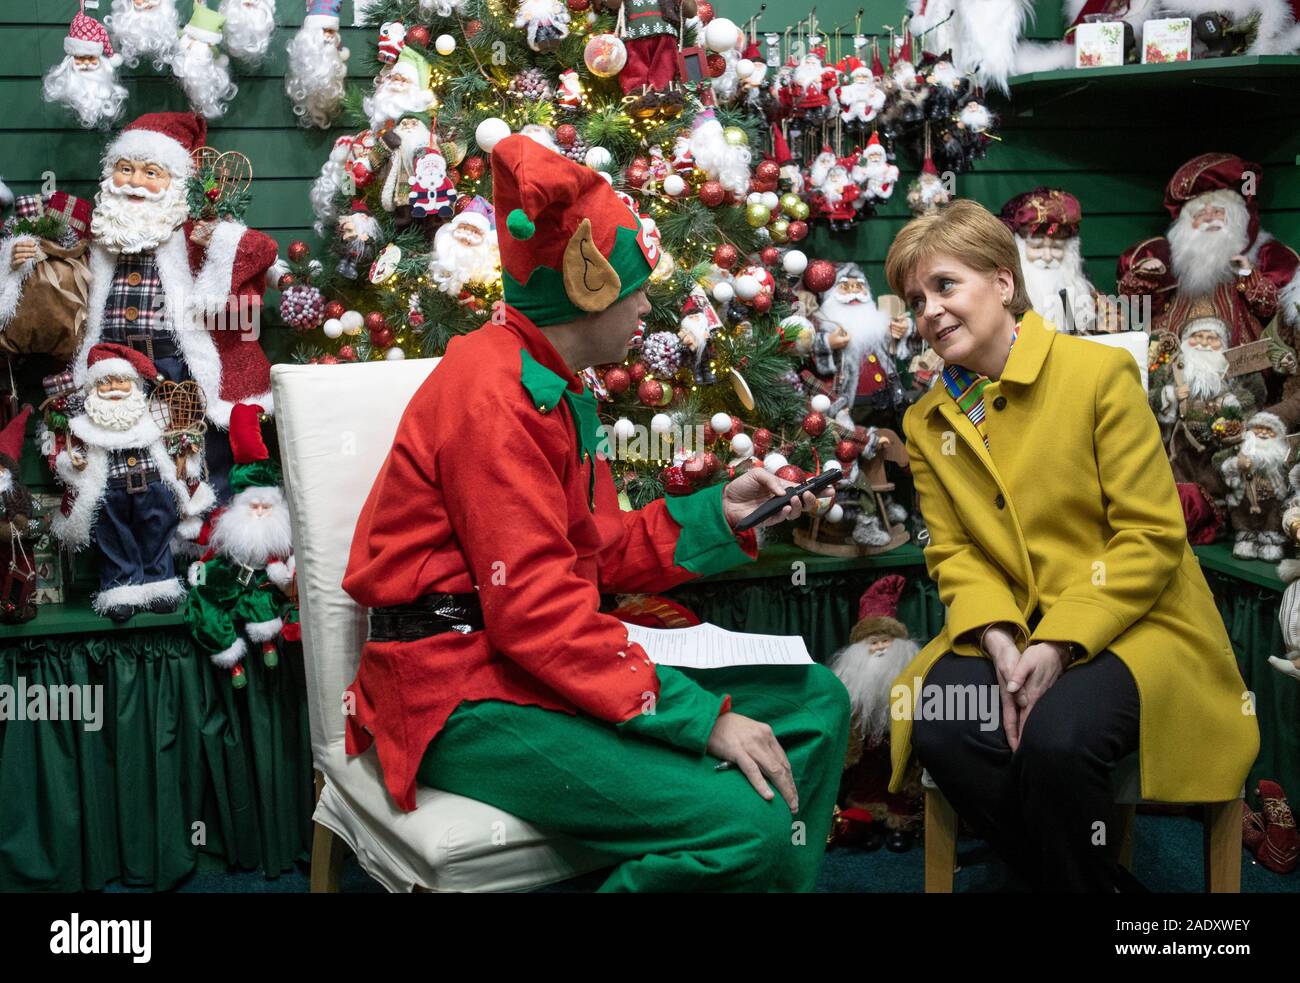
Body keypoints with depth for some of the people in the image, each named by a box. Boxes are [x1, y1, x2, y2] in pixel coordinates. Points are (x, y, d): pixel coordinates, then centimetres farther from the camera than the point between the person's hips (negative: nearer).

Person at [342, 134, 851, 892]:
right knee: (748, 828, -26)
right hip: (470, 695, -10)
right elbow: (535, 607, -23)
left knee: (816, 702, 8)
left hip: (554, 664, 10)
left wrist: (718, 515, 8)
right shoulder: (492, 391, -16)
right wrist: (704, 717, -24)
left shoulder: (556, 387, 16)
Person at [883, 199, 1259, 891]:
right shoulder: (925, 424, 10)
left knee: (1055, 738, -33)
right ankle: (1105, 882, -5)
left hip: (1132, 623, -5)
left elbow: (1152, 536, -11)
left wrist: (1059, 643, -20)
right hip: (1011, 633, 5)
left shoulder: (1100, 372, -8)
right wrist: (998, 639, -15)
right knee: (937, 725, -24)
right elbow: (953, 552, 6)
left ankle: (1088, 876, -3)